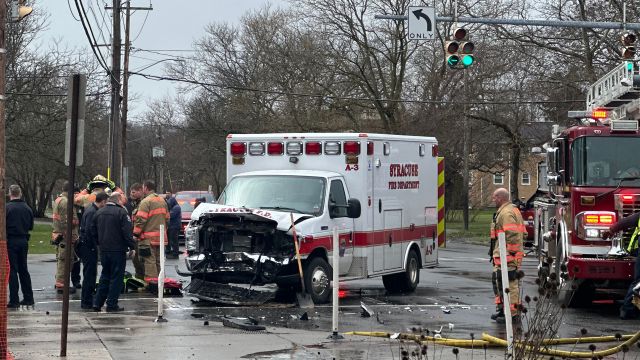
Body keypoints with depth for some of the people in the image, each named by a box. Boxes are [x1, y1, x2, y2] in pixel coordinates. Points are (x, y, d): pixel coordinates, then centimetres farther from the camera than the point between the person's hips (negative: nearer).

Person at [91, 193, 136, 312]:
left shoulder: (99, 212, 10)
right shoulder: (121, 212, -12)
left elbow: (93, 230, 16)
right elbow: (127, 232, -15)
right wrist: (131, 247, -8)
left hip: (103, 250, 6)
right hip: (118, 250, -6)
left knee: (105, 276, 16)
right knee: (116, 277, 1)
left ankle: (97, 303, 12)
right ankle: (112, 305, 0)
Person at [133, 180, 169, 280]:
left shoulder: (146, 202, -12)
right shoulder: (162, 201, 14)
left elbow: (140, 219, -17)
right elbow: (167, 218, 20)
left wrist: (136, 233, -9)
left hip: (148, 238, -8)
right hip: (161, 237, 8)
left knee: (150, 261, -6)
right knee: (159, 261, 14)